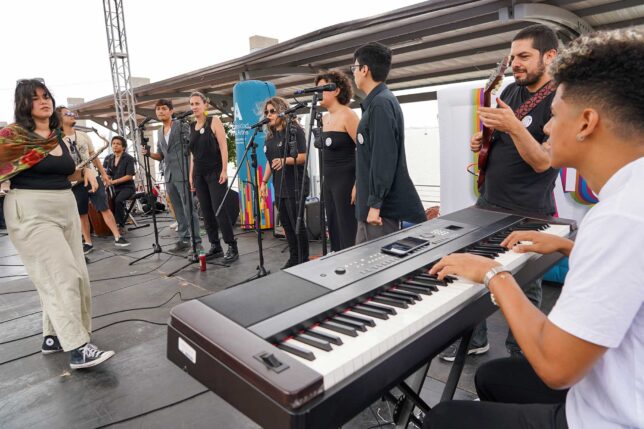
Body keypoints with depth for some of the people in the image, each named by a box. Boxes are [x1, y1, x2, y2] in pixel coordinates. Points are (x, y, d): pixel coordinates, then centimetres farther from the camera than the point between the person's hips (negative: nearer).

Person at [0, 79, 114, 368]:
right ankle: (77, 348, -7)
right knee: (61, 277, -12)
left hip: (66, 209, 8)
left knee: (76, 275, 8)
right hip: (32, 213, -7)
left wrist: (84, 171, 13)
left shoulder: (58, 137, 13)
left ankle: (53, 336, 23)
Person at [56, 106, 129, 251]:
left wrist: (103, 173, 13)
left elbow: (93, 155, 15)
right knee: (82, 214, 6)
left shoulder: (83, 135, 9)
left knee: (105, 208, -1)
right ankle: (88, 242, 16)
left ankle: (118, 237, -1)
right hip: (75, 182, -2)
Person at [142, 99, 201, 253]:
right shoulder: (159, 132, 18)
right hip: (169, 176, 7)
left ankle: (196, 241, -2)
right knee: (178, 210, 10)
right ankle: (184, 238, 17)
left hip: (183, 174, -7)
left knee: (189, 209, -6)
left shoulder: (182, 126, -2)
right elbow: (161, 156, 21)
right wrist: (149, 153, 2)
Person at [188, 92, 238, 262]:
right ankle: (215, 246, 15)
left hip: (215, 172, -6)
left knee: (219, 210, -10)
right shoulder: (192, 127, 13)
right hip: (199, 174, 6)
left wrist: (224, 170, -17)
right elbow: (193, 153, 16)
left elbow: (223, 146, -9)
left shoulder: (214, 121, -3)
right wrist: (191, 174, 12)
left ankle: (232, 247, -3)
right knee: (206, 212, 6)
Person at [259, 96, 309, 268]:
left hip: (294, 186, -7)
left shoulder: (295, 130, -7)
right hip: (279, 186, 7)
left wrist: (285, 160, -29)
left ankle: (304, 260, 9)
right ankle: (293, 258, 21)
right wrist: (264, 182, 14)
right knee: (286, 223, 10)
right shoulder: (270, 135, 15)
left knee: (297, 223, -3)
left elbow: (303, 157, -14)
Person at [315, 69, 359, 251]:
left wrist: (358, 184, -22)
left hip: (345, 180, -8)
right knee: (334, 230, 14)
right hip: (329, 180, 9)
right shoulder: (325, 118, 13)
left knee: (347, 233, -4)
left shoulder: (347, 115, -12)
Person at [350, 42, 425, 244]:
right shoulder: (376, 102, 15)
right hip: (370, 202, 10)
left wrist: (375, 204, -21)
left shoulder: (381, 103, -15)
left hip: (382, 206, -10)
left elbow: (384, 158, -22)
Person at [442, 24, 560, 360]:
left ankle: (519, 354, 26)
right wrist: (481, 143, 2)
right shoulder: (509, 92, 10)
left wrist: (513, 126, -32)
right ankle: (475, 339, 32)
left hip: (527, 214, -7)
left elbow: (543, 162, -19)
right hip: (487, 203, 7)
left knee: (524, 288, 6)